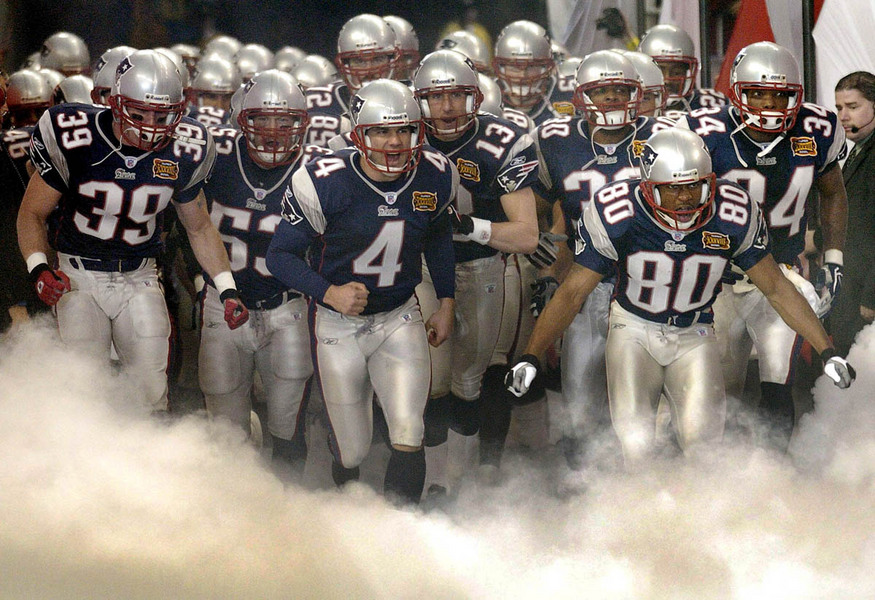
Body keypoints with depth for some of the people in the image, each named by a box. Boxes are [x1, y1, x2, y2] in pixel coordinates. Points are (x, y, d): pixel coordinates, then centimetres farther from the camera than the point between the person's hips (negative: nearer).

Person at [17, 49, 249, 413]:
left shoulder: (182, 154, -6)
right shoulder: (73, 140, -15)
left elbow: (199, 228, 10)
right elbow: (32, 214, -4)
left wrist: (227, 290, 2)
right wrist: (39, 268, -21)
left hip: (140, 281, 2)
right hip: (79, 279, -2)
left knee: (152, 395, -2)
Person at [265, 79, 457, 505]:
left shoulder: (435, 177, -7)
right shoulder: (325, 182, -21)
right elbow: (280, 254, -12)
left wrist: (446, 302, 14)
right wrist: (329, 293, -27)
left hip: (400, 318, 2)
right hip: (338, 323, -2)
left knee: (408, 438, -14)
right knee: (351, 453, 7)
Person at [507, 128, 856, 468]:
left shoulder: (734, 216, -15)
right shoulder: (616, 216, -20)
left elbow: (775, 288, -4)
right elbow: (573, 291, -12)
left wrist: (827, 351, -6)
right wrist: (530, 357, -19)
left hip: (694, 336, 1)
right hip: (634, 329, -1)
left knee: (702, 439, -18)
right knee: (635, 447, -18)